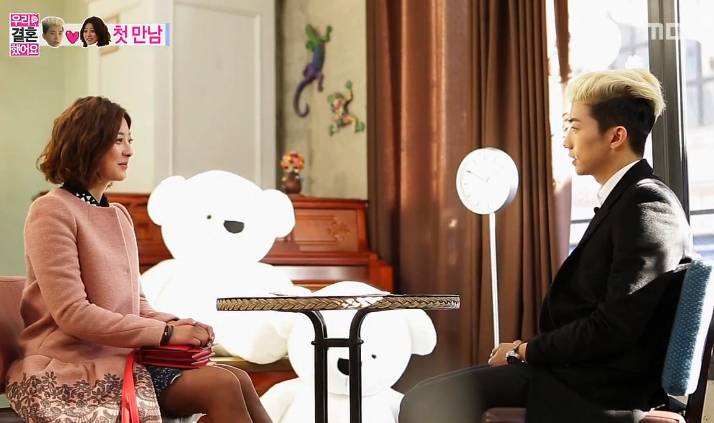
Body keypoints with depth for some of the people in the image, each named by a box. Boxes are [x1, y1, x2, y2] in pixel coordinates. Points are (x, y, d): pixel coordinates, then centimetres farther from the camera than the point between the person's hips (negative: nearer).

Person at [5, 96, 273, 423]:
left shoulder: (119, 214, 15)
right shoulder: (53, 210, -9)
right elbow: (72, 314, -17)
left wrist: (173, 323, -4)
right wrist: (165, 332, -17)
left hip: (119, 355, 7)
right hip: (71, 371, -7)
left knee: (236, 379, -14)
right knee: (223, 386, -21)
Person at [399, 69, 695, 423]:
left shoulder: (647, 205, -16)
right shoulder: (626, 199, 15)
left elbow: (613, 328, -22)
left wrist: (525, 351, -11)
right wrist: (527, 351, 2)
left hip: (598, 392, -9)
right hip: (583, 370, 9)